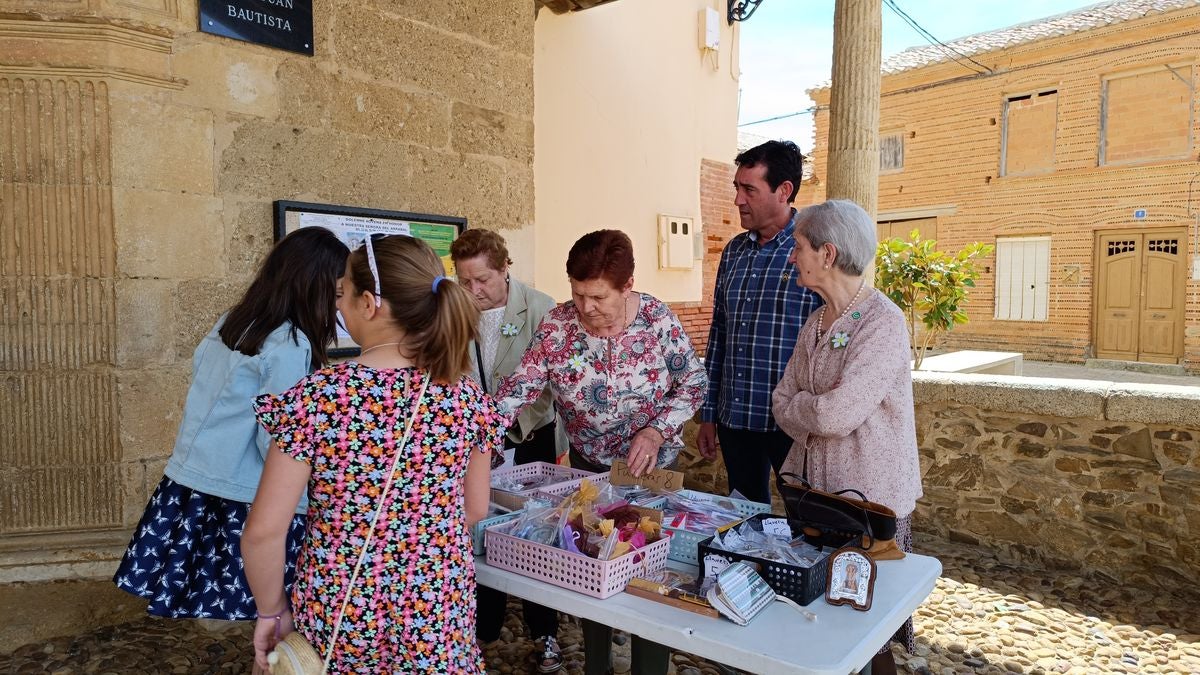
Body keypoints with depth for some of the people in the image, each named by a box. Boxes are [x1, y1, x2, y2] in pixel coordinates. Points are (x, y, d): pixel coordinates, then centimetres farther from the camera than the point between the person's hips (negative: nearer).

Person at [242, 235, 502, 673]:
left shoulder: (316, 396, -18)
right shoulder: (466, 396, -10)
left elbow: (263, 532, -16)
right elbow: (474, 509, 1)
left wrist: (272, 611, 0)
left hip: (337, 617, -1)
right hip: (440, 615, 2)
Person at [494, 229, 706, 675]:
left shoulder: (656, 319, -16)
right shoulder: (558, 325, -14)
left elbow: (693, 382, -8)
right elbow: (520, 385, -15)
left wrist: (657, 431, -20)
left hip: (652, 466, -1)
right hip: (588, 467, 2)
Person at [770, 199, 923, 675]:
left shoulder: (882, 322, -18)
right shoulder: (816, 323, 7)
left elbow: (837, 414, -25)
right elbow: (783, 402, 7)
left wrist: (800, 406, -6)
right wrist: (815, 416, -11)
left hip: (871, 497, -7)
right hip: (814, 488, 7)